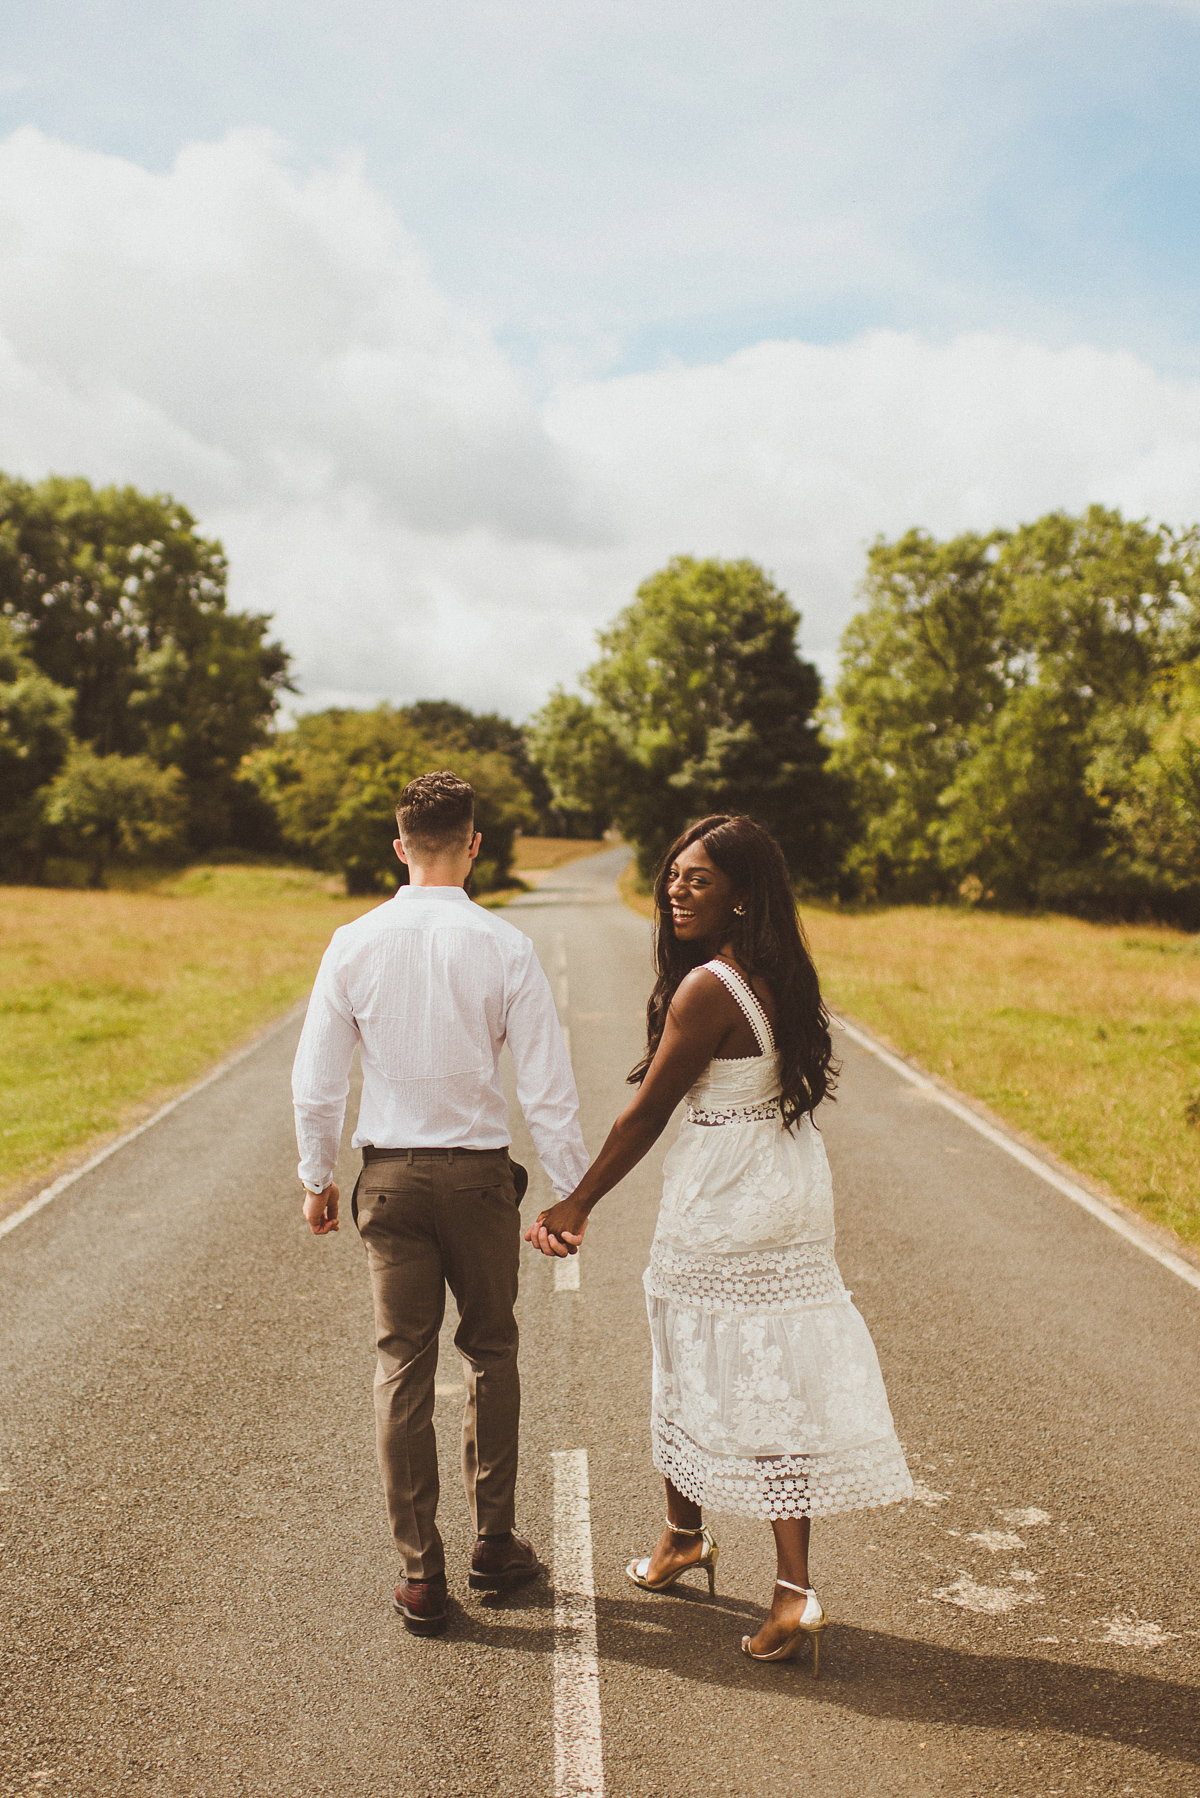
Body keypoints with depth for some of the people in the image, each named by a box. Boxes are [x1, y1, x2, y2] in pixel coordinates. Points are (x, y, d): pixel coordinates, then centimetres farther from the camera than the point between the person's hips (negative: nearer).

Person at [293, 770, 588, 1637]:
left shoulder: (355, 944, -5)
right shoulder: (504, 947, -10)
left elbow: (317, 1081, 0)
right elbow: (548, 1087, -9)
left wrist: (318, 1177, 14)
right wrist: (574, 1192, 1)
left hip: (389, 1175, 1)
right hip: (479, 1174, -1)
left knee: (404, 1364, 9)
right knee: (491, 1353, 17)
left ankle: (421, 1572, 14)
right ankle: (496, 1544, 27)